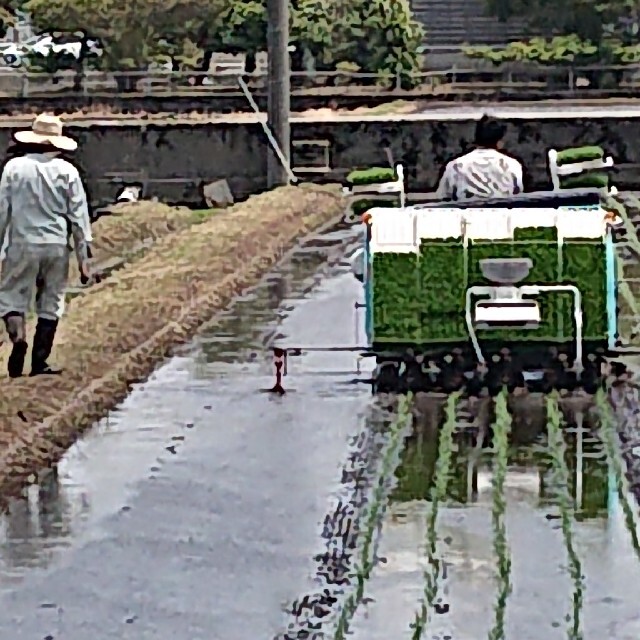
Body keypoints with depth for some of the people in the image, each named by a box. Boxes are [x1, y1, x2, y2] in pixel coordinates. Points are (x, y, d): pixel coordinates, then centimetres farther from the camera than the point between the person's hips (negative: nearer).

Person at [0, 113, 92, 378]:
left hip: (23, 244, -1)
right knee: (51, 304, 10)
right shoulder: (67, 171, 0)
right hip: (57, 246, 1)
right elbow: (79, 215, 0)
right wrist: (83, 256, 5)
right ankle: (40, 362, 10)